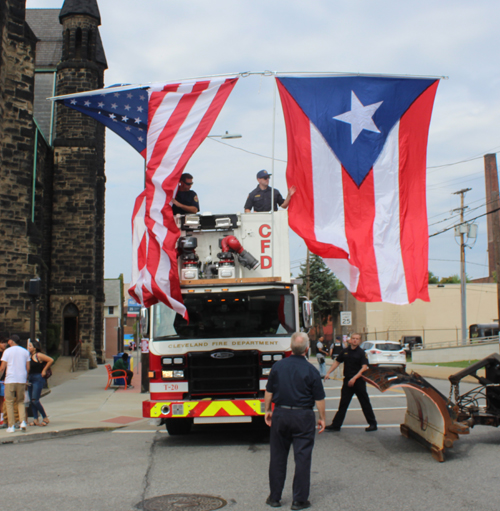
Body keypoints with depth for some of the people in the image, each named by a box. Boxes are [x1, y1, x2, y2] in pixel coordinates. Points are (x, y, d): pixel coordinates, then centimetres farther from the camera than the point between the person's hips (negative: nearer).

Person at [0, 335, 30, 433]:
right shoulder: (25, 352, 10)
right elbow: (28, 368, 9)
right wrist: (26, 380, 19)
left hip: (10, 380, -3)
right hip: (21, 380, 4)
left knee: (9, 403, 4)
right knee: (20, 402, 14)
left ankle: (11, 426, 0)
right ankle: (23, 422, -5)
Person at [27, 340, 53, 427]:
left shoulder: (39, 355, -11)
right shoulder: (30, 356, 13)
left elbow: (51, 360, -17)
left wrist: (44, 370, -12)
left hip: (38, 379, -8)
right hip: (31, 379, 8)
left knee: (35, 400, -12)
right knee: (32, 400, 6)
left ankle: (45, 418, -1)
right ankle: (35, 419, 11)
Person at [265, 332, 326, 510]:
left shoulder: (278, 366, -1)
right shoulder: (311, 370, -9)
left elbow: (269, 391, 5)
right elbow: (319, 398, -5)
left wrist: (268, 410, 18)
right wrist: (322, 418, 6)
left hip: (280, 414, 3)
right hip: (303, 416, -3)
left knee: (277, 457, 11)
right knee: (303, 458, 4)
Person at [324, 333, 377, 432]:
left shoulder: (361, 353, -6)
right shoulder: (345, 351, 7)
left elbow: (364, 367, -14)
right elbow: (336, 362, 14)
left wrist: (354, 378, -23)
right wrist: (328, 373, 2)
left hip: (359, 381, -4)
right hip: (347, 381, 4)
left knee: (365, 403, 4)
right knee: (343, 403, 5)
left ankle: (373, 424, 16)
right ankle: (336, 425, 8)